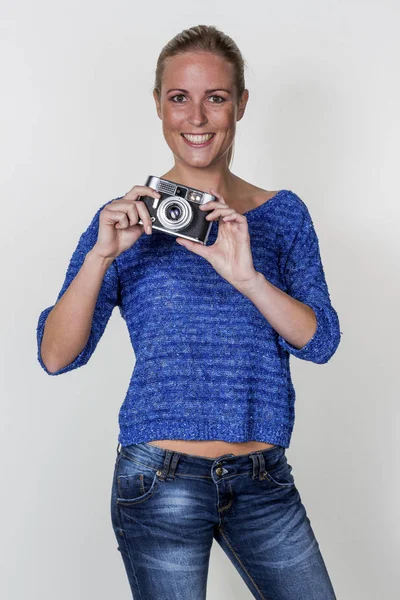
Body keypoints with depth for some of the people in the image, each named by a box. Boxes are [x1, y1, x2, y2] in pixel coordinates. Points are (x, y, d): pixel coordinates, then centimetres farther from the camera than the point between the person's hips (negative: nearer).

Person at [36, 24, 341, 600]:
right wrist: (100, 256, -22)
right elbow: (55, 356, -7)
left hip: (265, 481, 3)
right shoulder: (129, 218, -1)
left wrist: (247, 277, -19)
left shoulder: (283, 213, 6)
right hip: (161, 481, -2)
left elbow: (321, 341, -3)